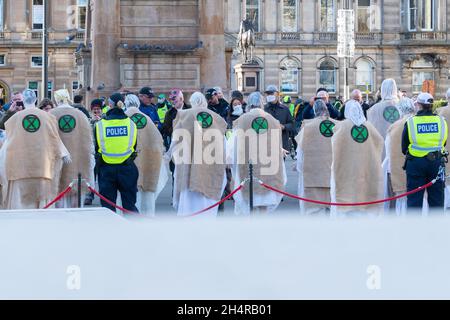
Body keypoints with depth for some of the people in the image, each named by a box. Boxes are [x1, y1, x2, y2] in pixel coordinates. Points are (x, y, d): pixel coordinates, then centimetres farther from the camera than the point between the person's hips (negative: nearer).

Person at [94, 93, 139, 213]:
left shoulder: (100, 125, -4)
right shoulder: (131, 123, -1)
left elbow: (96, 148, 4)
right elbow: (134, 147, 8)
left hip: (106, 168, 0)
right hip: (127, 168, 1)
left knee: (108, 206, 6)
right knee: (129, 205, 7)